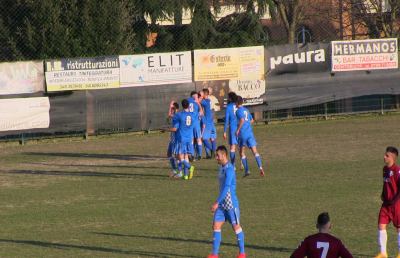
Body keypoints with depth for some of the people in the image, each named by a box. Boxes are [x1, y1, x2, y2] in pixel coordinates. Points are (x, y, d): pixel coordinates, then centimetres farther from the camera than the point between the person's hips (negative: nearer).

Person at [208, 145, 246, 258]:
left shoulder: (229, 169, -19)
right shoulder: (222, 167, 10)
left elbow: (226, 187, -26)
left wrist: (217, 202, -28)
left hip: (231, 203, -8)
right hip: (222, 204, 8)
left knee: (236, 227, 5)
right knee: (216, 226, 0)